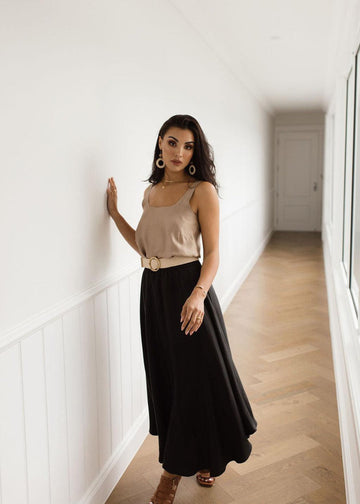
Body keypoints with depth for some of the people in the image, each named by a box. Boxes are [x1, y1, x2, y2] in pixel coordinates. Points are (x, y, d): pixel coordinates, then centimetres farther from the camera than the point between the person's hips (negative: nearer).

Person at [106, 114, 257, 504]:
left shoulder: (202, 191, -8)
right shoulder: (151, 192, 10)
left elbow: (212, 253, -11)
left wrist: (198, 294, -26)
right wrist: (114, 212, 10)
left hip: (187, 288, -6)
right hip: (152, 291, 6)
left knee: (197, 376, 6)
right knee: (165, 377, 15)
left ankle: (206, 457, 31)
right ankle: (176, 464, 34)